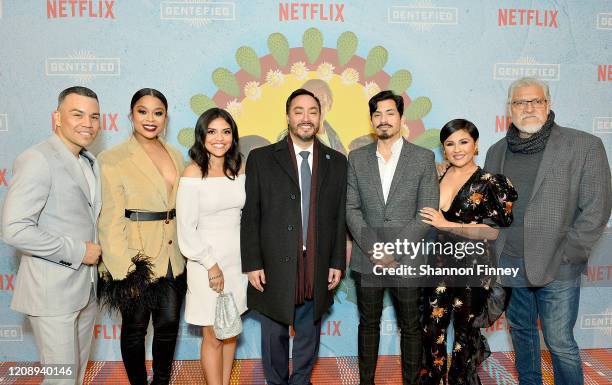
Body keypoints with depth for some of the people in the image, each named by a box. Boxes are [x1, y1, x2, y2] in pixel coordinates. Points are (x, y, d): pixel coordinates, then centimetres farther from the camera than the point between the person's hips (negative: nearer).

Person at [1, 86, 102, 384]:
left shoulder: (90, 162, 10)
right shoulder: (37, 160, -17)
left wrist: (94, 252, 3)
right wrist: (78, 252, -19)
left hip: (86, 285, 8)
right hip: (52, 289, -8)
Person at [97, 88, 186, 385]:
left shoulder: (176, 156, 8)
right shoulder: (112, 159, -9)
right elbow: (110, 220, -12)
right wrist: (124, 270, -15)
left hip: (173, 258, 5)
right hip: (137, 259, -4)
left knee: (169, 324, 13)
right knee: (134, 328, 12)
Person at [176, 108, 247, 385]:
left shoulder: (239, 170, 3)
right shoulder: (193, 174, -11)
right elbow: (186, 229, -12)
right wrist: (211, 265, -11)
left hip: (237, 259, 5)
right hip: (207, 262, -5)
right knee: (213, 337, 6)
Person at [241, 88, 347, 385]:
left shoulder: (337, 162, 5)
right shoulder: (261, 158, -1)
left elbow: (340, 218, 6)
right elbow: (250, 216, -3)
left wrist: (337, 263, 3)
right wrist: (252, 264, -7)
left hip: (318, 269, 2)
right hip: (275, 268, -2)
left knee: (309, 335, 17)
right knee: (274, 336, 14)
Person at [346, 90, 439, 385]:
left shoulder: (423, 158, 0)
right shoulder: (357, 158, 5)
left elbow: (428, 212, -5)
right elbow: (351, 208, 2)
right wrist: (373, 247, -10)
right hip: (367, 259, 2)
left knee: (410, 327, 10)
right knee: (368, 324, 13)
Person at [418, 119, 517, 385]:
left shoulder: (490, 183, -8)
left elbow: (494, 231, -15)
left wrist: (446, 224, -18)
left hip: (472, 266, -3)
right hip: (439, 264, 4)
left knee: (465, 329, 13)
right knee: (432, 328, 7)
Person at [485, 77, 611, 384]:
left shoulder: (585, 146, -7)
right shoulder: (496, 151, 7)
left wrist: (566, 256, -11)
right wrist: (492, 250, 5)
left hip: (557, 267, -4)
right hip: (509, 264, 5)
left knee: (560, 343, 3)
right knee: (521, 330, 19)